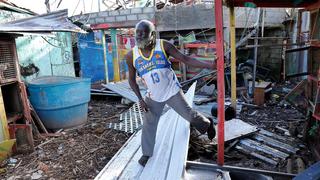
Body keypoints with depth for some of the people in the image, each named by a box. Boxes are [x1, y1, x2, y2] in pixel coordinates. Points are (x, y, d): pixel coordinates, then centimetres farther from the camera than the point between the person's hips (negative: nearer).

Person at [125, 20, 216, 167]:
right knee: (148, 125, 10)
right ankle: (146, 153, 33)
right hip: (153, 97, 2)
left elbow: (185, 59, -13)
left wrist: (210, 65, -20)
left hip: (172, 91, -2)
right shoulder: (131, 56, -10)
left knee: (189, 115, 8)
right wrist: (140, 99, -6)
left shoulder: (163, 46, -15)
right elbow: (132, 79, 2)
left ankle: (207, 124, 42)